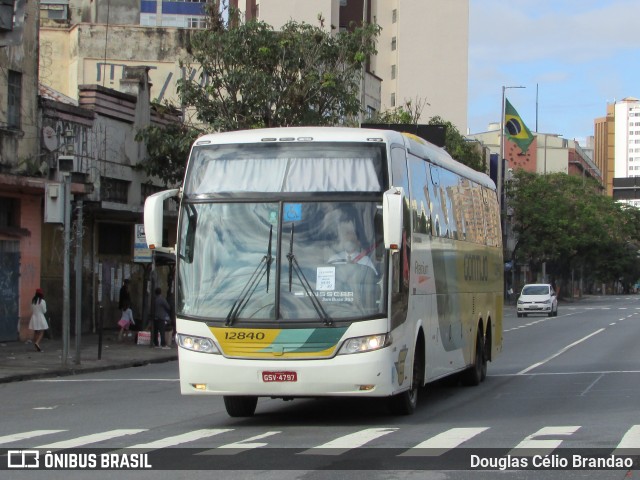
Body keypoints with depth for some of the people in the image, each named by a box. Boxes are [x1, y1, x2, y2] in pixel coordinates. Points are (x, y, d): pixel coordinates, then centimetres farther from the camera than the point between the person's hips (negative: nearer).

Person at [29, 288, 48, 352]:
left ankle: (37, 347, 13)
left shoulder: (33, 301, 3)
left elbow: (32, 310, 7)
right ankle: (37, 343, -24)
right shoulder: (42, 301, -13)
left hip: (34, 317, 5)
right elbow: (44, 311, -7)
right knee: (41, 332, 0)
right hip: (40, 317, -5)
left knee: (36, 333, 11)